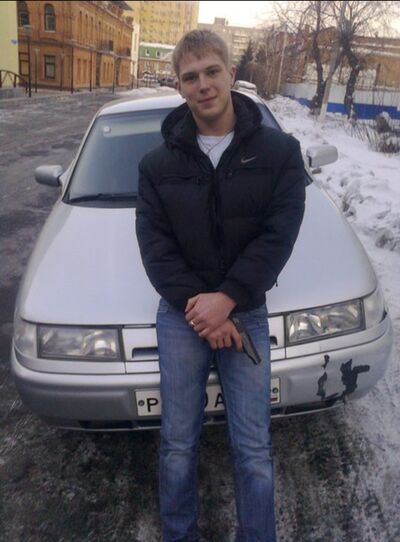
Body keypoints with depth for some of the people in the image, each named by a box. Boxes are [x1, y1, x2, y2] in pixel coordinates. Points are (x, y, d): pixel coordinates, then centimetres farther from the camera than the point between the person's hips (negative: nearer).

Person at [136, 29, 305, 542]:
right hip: (180, 315, 1)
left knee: (253, 450, 8)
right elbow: (154, 243, -3)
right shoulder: (157, 163, 2)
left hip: (246, 313, -1)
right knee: (178, 444, 13)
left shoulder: (279, 152, -2)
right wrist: (197, 306, -14)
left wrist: (226, 299, -17)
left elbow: (278, 236, -8)